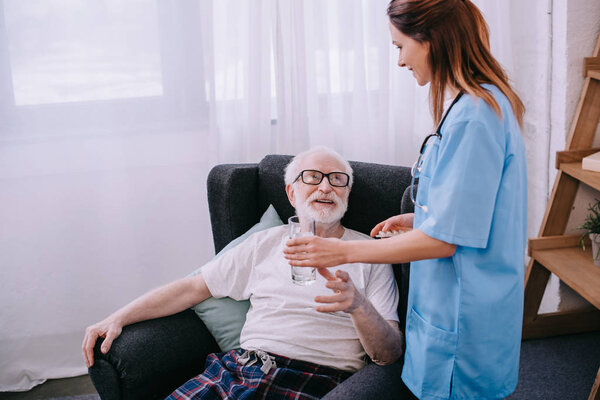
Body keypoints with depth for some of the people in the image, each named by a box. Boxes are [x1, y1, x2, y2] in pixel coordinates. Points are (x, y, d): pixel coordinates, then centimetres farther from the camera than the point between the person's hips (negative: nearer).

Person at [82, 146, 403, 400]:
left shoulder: (367, 253, 7)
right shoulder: (266, 243, 17)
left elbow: (390, 355, -1)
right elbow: (193, 287, 18)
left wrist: (358, 305, -22)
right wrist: (119, 318, 8)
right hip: (239, 367, 4)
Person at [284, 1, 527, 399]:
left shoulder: (473, 116, -23)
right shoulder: (486, 102, 9)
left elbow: (444, 239, -24)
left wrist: (344, 251, -18)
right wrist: (418, 218, 12)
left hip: (463, 321, -10)